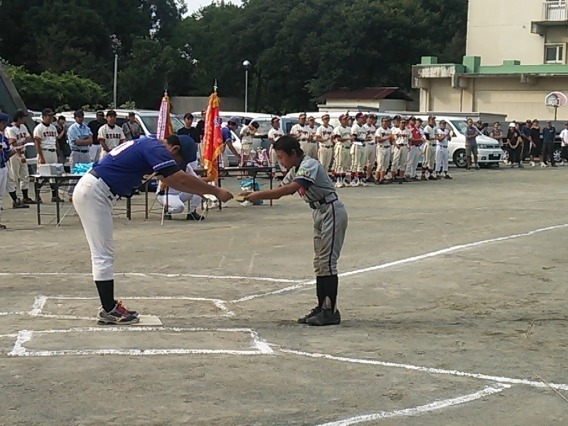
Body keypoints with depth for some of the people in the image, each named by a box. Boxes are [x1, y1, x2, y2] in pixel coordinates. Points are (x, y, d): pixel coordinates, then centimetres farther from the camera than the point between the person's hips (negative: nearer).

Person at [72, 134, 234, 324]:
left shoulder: (149, 144, 16)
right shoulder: (155, 149, -13)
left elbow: (172, 180, 22)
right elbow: (182, 180, -20)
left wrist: (203, 192, 15)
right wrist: (216, 192, -13)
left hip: (89, 192, 11)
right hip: (94, 193, -11)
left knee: (103, 255, 13)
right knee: (103, 256, -5)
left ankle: (109, 307, 17)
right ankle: (109, 310, 1)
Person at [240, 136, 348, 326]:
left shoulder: (309, 165, -20)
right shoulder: (295, 170, 10)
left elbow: (291, 188, -34)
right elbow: (279, 191, 9)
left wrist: (259, 195, -35)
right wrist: (254, 195, -8)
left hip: (331, 212, -10)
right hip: (320, 214, 10)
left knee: (327, 261, -10)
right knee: (319, 262, 11)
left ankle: (331, 311, -8)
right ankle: (322, 307, 15)